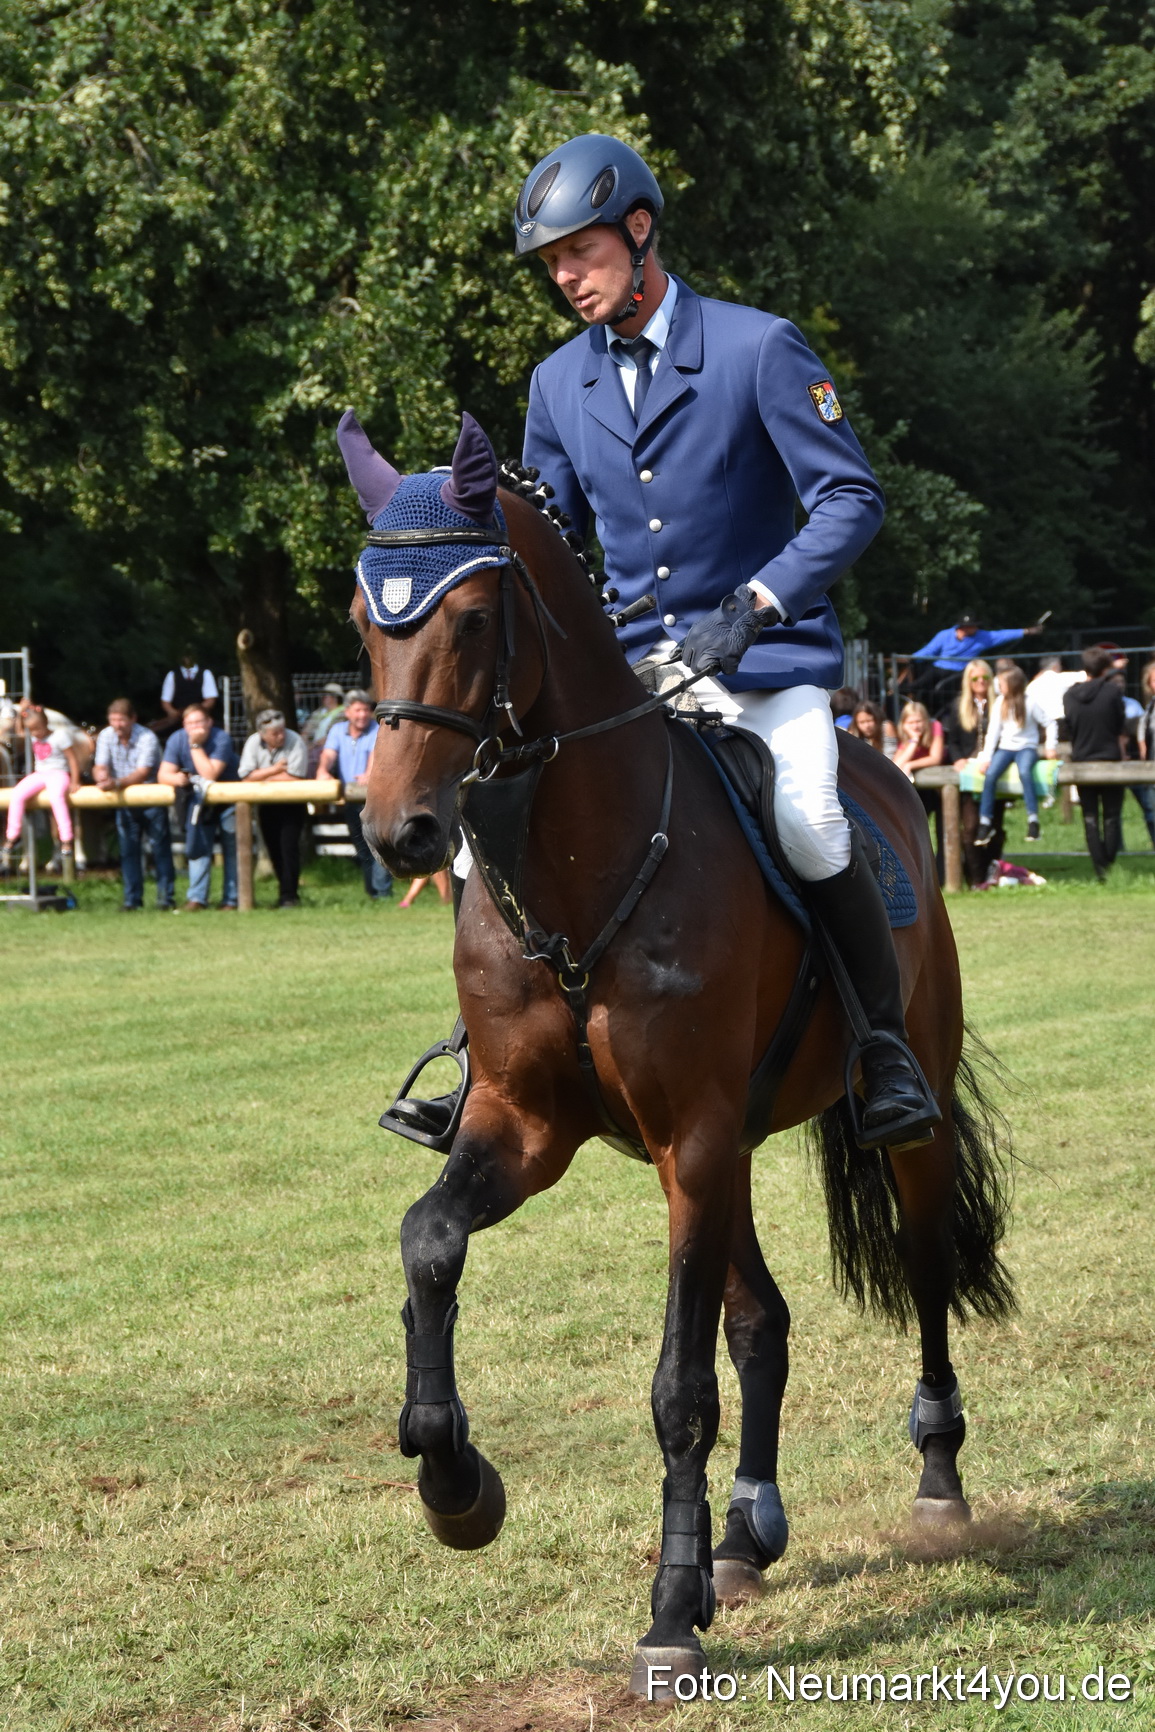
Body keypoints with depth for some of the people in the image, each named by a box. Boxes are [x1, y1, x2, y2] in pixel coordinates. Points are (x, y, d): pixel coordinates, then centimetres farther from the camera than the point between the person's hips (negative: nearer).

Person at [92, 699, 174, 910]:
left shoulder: (147, 738, -19)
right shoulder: (106, 736, -5)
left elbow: (143, 773, -26)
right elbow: (99, 766, -7)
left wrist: (117, 783, -41)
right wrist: (101, 775, -32)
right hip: (124, 801, 4)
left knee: (160, 847, 0)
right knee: (128, 850, 3)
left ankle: (166, 897, 7)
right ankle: (132, 899, 8)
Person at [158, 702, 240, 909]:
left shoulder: (221, 739, -25)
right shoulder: (178, 740, -13)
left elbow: (210, 774, -34)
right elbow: (163, 774, -17)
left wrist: (196, 745, -33)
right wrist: (175, 778, -40)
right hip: (199, 797, 3)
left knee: (232, 849, 0)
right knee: (198, 846, -4)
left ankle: (231, 900, 6)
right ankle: (197, 898, -4)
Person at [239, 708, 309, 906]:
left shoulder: (295, 742, -17)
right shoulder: (253, 743, -6)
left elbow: (295, 777, -24)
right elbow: (246, 776, -12)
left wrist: (263, 778, -13)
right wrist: (275, 769, -18)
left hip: (292, 804, -4)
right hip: (267, 805, 4)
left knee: (289, 847, -12)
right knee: (274, 849, 8)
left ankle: (289, 895, -6)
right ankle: (286, 888, 22)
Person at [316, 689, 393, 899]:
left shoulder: (377, 730, -4)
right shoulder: (338, 731, 10)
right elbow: (329, 754, -5)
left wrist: (369, 774, -43)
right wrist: (323, 769, -29)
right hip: (350, 799, 5)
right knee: (361, 847, 11)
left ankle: (383, 891, -18)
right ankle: (371, 890, 21)